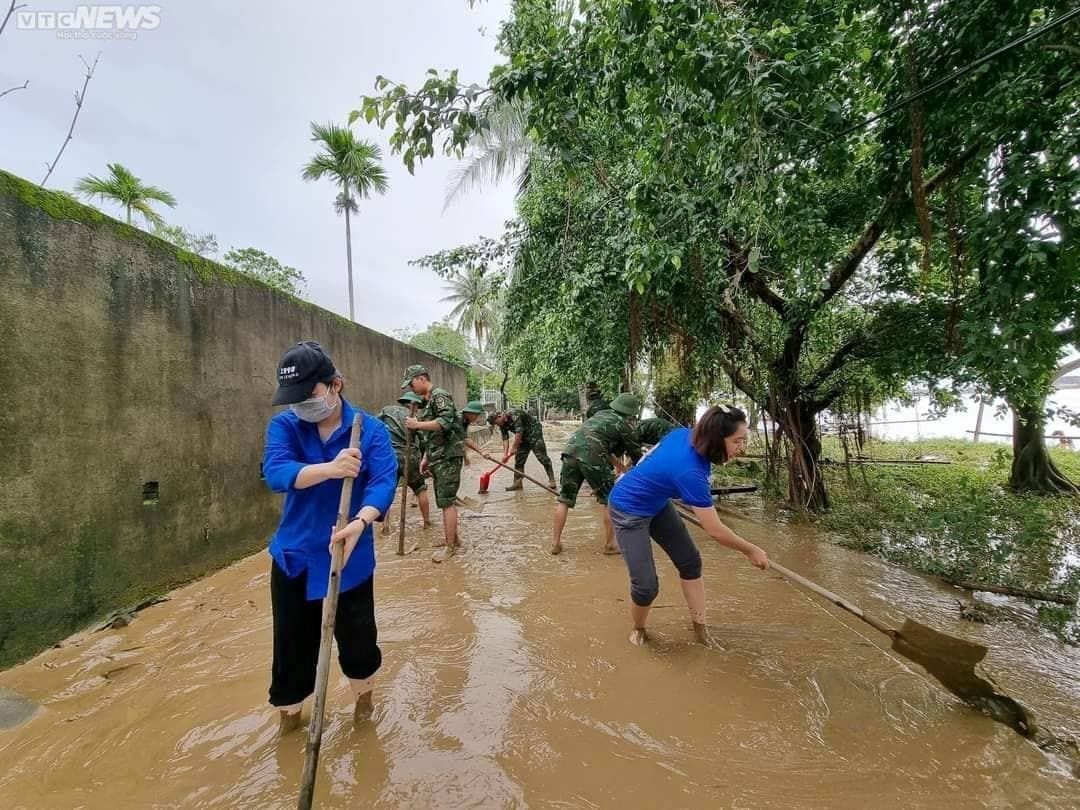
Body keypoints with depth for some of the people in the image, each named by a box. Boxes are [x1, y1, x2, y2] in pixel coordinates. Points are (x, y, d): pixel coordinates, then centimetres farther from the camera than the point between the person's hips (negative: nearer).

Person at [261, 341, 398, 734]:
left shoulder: (370, 429, -11)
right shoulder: (283, 426, -7)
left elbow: (384, 481, -22)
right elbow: (276, 473, -24)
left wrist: (360, 522, -41)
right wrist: (330, 468, -42)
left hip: (351, 556, -1)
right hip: (294, 556, 2)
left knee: (357, 633, 14)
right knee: (292, 642, 16)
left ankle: (362, 690, 47)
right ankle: (289, 714, 44)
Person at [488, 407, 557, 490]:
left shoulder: (514, 414, -27)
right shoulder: (502, 424, 0)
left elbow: (519, 431, -31)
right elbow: (505, 438, -4)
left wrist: (514, 447, -26)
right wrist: (505, 454, -16)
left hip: (534, 430, -8)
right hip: (524, 436, 8)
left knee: (541, 456, -10)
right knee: (519, 458, 2)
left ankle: (551, 480, -5)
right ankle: (517, 482, 6)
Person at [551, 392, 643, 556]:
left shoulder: (601, 413, 28)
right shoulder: (624, 425, 9)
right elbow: (636, 455, 17)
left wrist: (619, 465, 42)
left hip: (570, 451, 6)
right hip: (591, 457, -6)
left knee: (564, 500, 15)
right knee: (609, 501, 13)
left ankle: (556, 543, 20)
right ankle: (609, 544, 20)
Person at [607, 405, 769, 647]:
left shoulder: (683, 433, -15)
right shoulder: (691, 472, -36)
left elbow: (652, 456, 5)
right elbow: (715, 531, -27)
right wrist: (751, 550, -10)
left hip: (656, 504, 9)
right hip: (628, 511, -9)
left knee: (690, 561, 8)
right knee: (647, 586, -8)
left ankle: (700, 625, 22)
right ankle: (638, 629, 22)